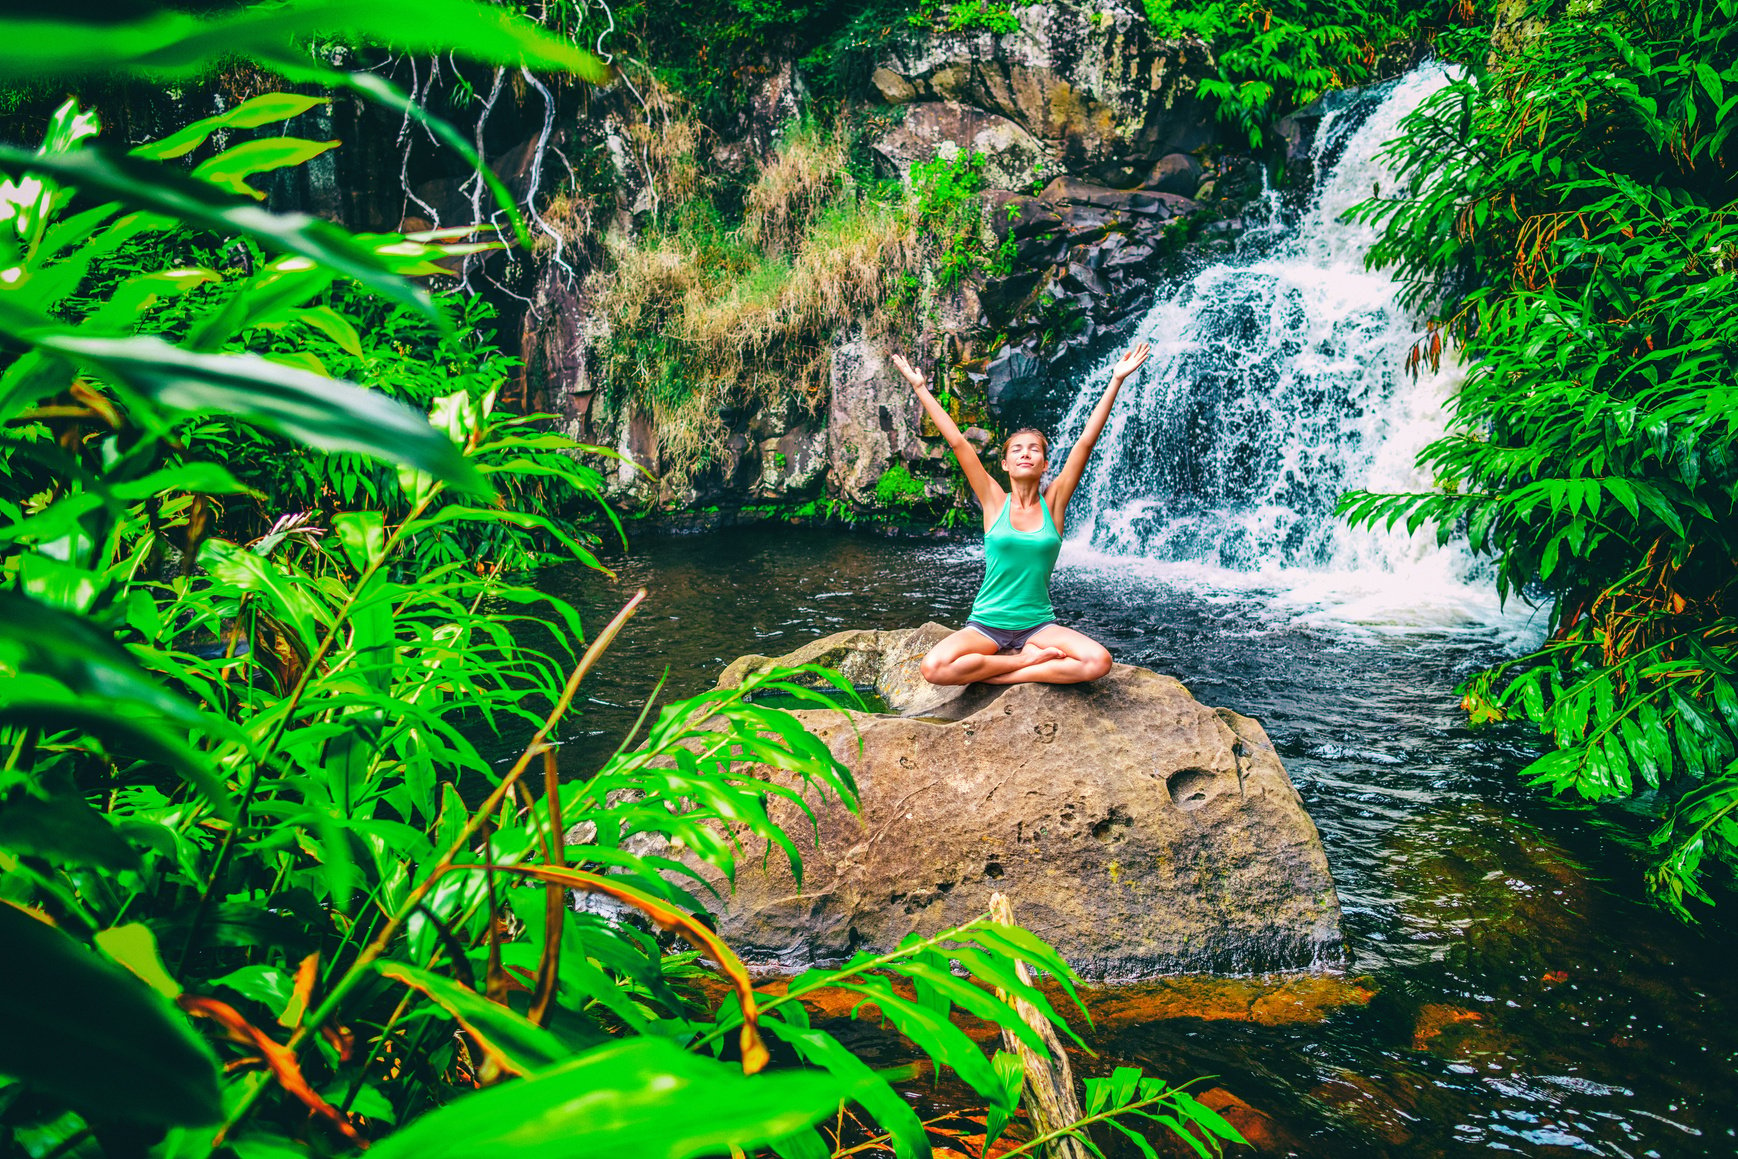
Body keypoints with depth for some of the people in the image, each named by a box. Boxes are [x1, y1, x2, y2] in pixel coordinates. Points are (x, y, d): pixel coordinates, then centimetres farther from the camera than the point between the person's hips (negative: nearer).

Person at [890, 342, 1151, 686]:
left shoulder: (1053, 502, 3)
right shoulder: (994, 501, 1)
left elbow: (1087, 440, -1)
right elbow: (957, 441, -1)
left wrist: (1116, 380, -4)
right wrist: (920, 388, -2)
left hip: (1038, 625, 1)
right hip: (986, 625, -1)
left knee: (1099, 661, -28)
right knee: (934, 668, -30)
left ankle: (994, 675, -14)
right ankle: (1030, 659, -11)